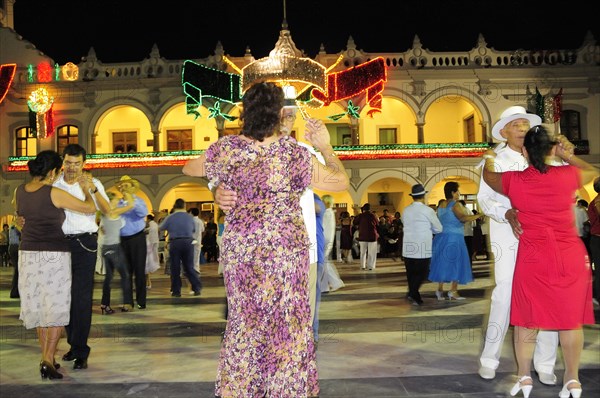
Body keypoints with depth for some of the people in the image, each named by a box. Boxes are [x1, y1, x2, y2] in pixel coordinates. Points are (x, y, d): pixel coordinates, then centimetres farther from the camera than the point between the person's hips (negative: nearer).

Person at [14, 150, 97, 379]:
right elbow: (90, 208, -10)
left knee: (38, 306, 15)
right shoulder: (54, 193, -15)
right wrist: (86, 189, 6)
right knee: (57, 307, 1)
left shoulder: (20, 191, 3)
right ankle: (48, 360, -6)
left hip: (28, 254, 6)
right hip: (54, 254, -6)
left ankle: (47, 358, 23)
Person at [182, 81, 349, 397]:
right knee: (286, 325, 10)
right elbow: (341, 182, -3)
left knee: (243, 322, 16)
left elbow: (189, 169, 14)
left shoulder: (226, 149, -5)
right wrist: (325, 146, 9)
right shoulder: (294, 154, -13)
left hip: (240, 251, 3)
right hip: (286, 252, -3)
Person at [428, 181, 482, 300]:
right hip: (454, 238, -7)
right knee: (456, 263, 0)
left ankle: (440, 289, 8)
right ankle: (453, 291, -3)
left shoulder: (441, 206, 12)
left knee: (443, 263, 11)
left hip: (441, 237, 7)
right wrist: (479, 215, -23)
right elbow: (462, 218, -27)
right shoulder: (456, 204, -12)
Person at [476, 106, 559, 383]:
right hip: (508, 234, -3)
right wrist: (506, 214, -21)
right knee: (505, 291, -8)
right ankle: (489, 359, 6)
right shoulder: (496, 160, 4)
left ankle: (545, 364, 11)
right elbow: (484, 198, -3)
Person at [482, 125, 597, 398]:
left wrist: (489, 159, 36)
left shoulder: (513, 181, -5)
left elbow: (488, 176, 17)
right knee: (571, 318, 11)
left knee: (527, 318, 12)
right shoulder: (567, 176, -4)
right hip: (571, 257, 1)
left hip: (533, 259, -1)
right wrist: (568, 155, 21)